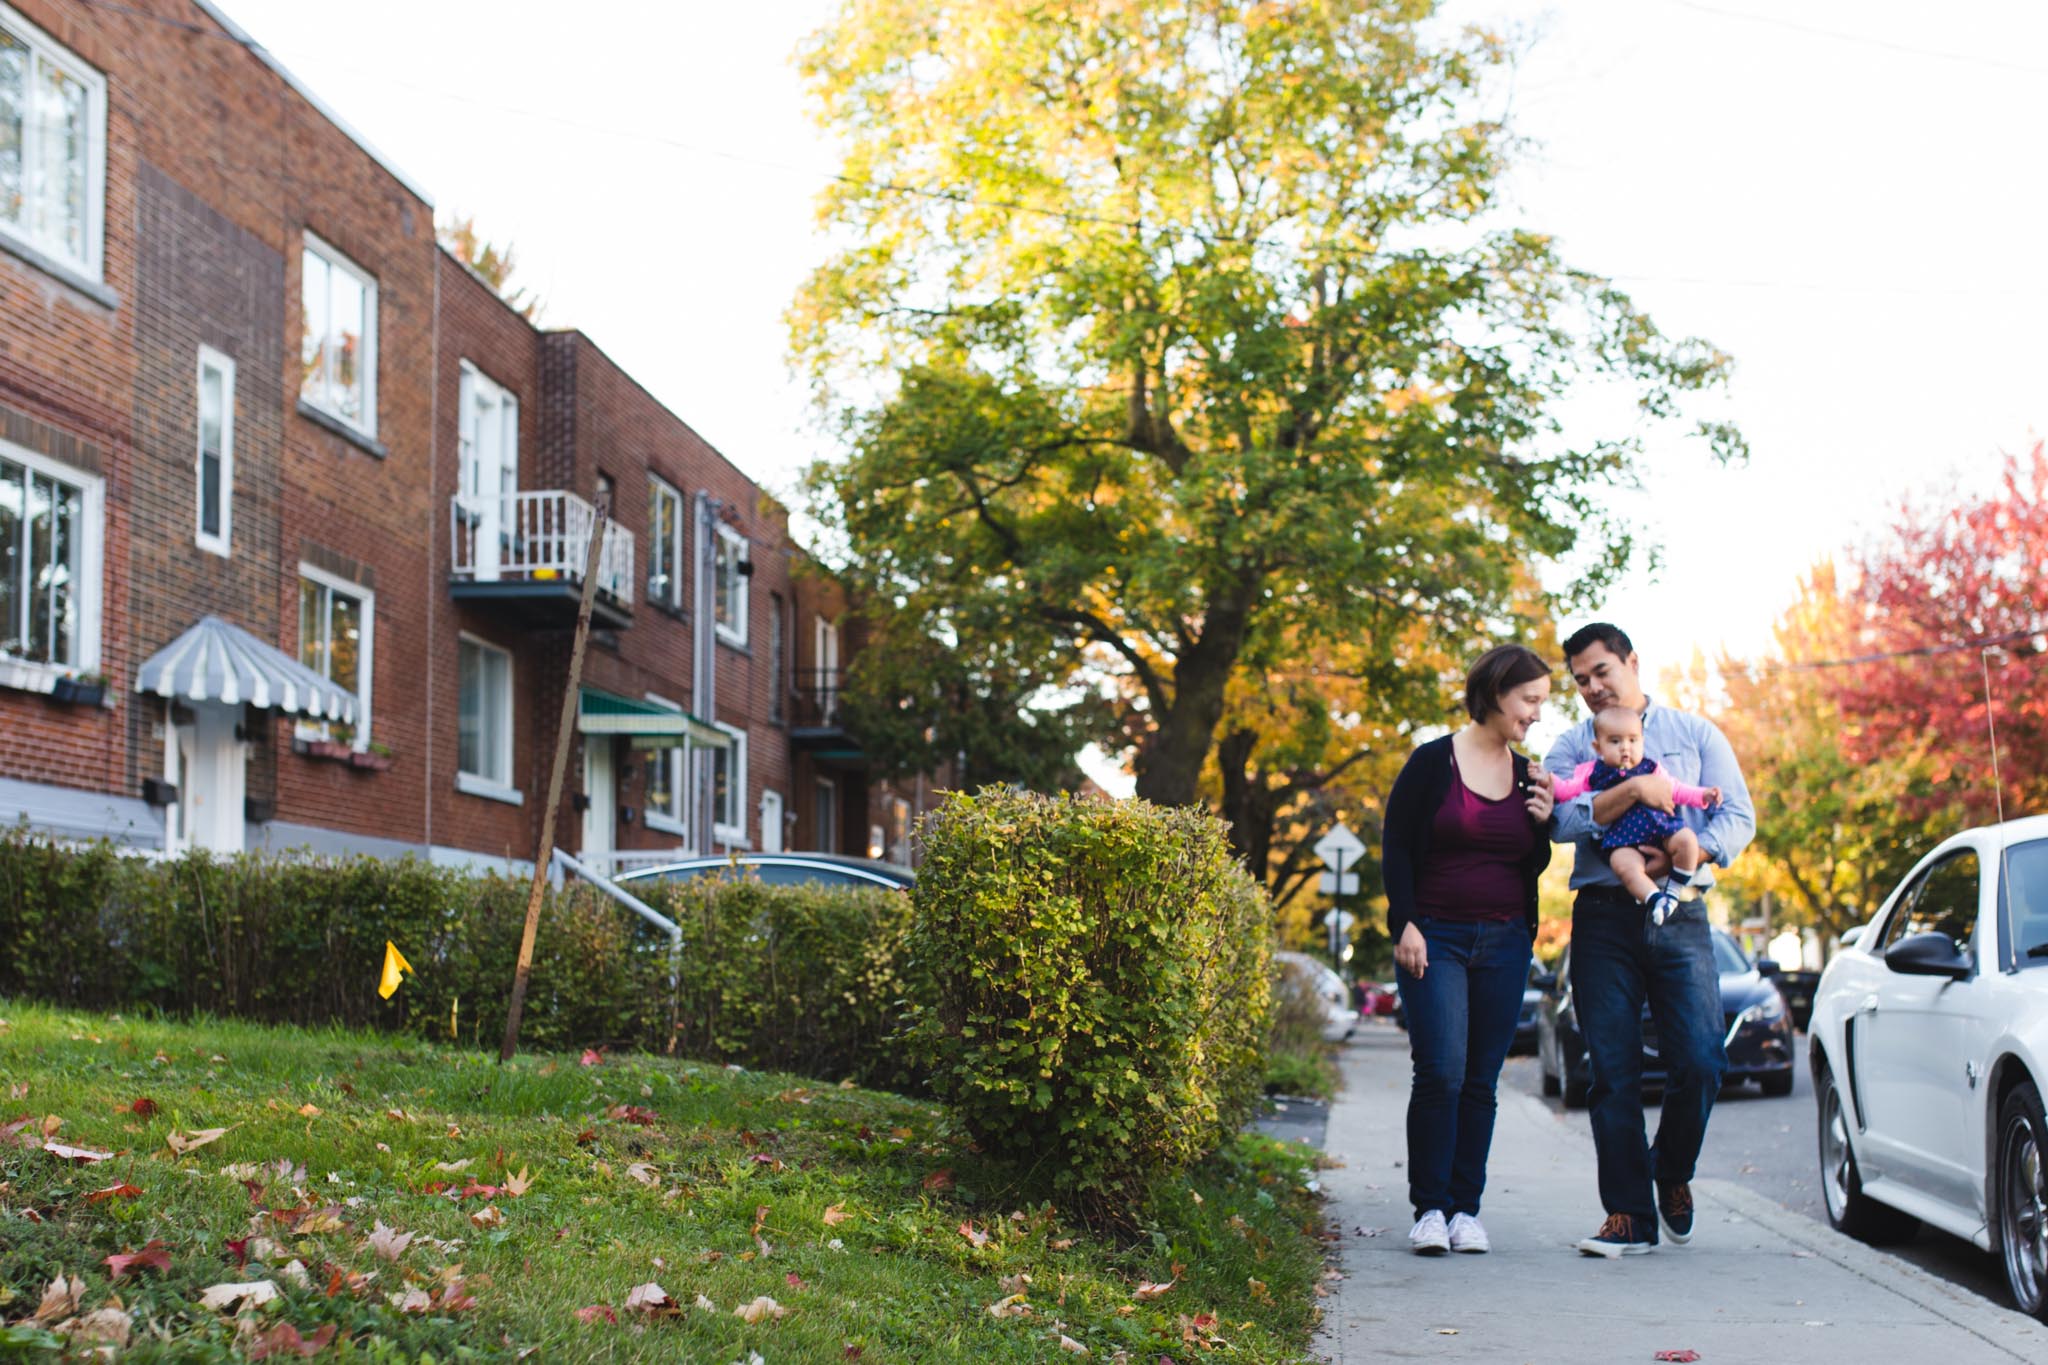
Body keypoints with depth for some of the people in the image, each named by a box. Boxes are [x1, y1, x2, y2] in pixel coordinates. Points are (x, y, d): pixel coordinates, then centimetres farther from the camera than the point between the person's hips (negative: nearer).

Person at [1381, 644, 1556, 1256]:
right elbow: (1395, 846, -3)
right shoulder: (1433, 762, -3)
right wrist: (1404, 924, -11)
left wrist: (1542, 823, -1)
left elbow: (1533, 868, 18)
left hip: (1505, 942, 5)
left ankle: (1466, 1209, 9)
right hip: (1436, 939, -4)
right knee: (1441, 1072, -13)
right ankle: (1430, 1208, -5)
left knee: (1481, 1080, 4)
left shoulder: (1527, 775, 11)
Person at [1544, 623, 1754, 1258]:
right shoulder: (1570, 747, 13)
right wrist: (1633, 789, -16)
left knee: (1700, 1062, -10)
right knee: (1613, 1072, -2)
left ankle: (1672, 1173, 17)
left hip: (1679, 916, 0)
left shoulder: (1695, 734, 14)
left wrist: (1680, 858, -12)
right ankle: (1628, 1215, 3)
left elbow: (1737, 817, 4)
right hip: (1604, 919, 0)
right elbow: (1561, 821, -5)